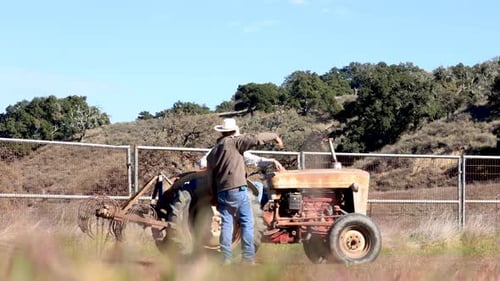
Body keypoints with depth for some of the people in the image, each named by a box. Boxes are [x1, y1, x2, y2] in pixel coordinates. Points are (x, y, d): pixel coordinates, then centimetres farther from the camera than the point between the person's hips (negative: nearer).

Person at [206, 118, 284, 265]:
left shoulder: (213, 152, 15)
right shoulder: (234, 142, -5)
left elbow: (210, 177, 17)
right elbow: (255, 138, -15)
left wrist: (216, 197, 23)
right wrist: (275, 136, -1)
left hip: (222, 192, 6)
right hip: (237, 190, -6)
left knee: (226, 224, 8)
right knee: (247, 223, 1)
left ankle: (226, 259, 5)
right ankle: (248, 258, -3)